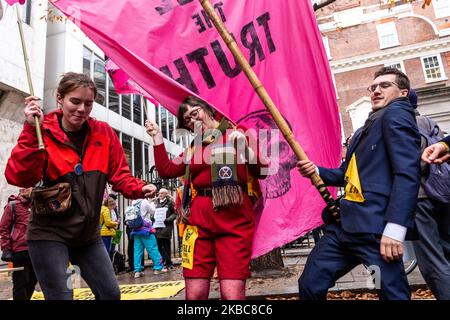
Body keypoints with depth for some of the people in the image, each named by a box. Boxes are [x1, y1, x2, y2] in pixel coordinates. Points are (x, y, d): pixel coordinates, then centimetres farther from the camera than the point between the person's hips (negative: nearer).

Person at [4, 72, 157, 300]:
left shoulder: (104, 133, -1)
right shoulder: (41, 132, -8)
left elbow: (119, 174, 2)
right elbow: (19, 178, -20)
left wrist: (138, 189, -18)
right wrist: (31, 130, -26)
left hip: (88, 234, 4)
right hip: (50, 234, -3)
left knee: (111, 294, 8)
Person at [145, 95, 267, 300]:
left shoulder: (236, 135, 9)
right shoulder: (193, 149, 21)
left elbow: (261, 171, 2)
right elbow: (166, 170, 18)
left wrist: (246, 146, -14)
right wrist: (157, 137, 20)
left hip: (233, 221, -3)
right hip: (198, 222, 4)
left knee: (232, 294, -11)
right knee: (195, 293, -1)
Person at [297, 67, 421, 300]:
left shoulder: (397, 114, 0)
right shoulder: (368, 126, 26)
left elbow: (407, 172, -14)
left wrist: (395, 228, -23)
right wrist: (316, 172, 10)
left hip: (375, 227, -8)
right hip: (344, 224, 9)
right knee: (309, 285, 8)